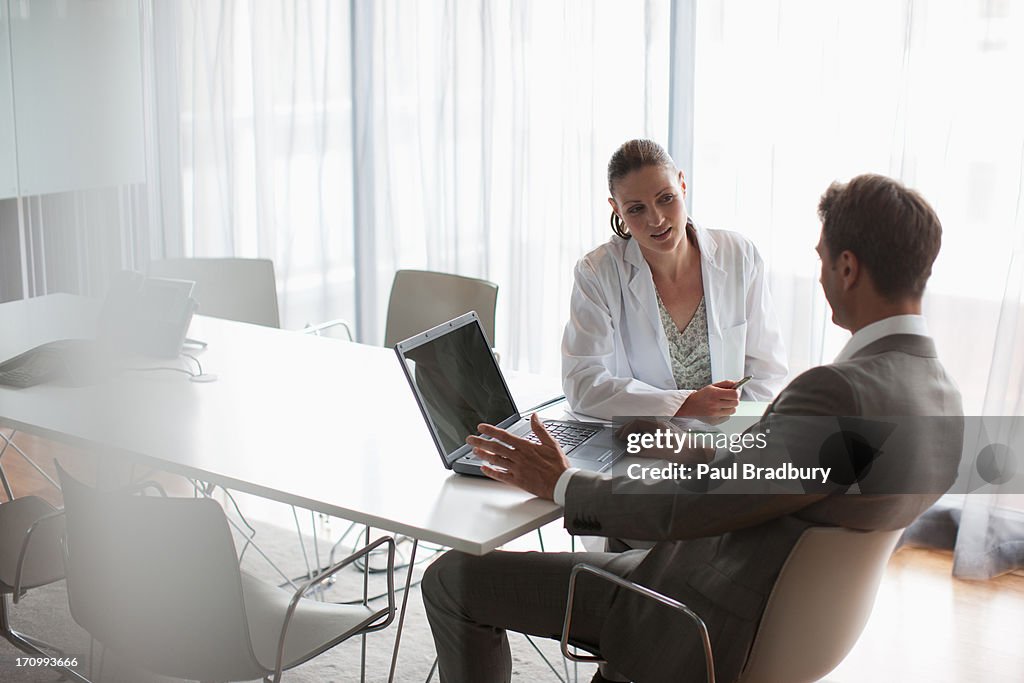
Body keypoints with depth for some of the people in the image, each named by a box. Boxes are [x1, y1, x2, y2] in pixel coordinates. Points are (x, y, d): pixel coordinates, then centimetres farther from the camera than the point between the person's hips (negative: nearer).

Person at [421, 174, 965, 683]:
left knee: (453, 578, -1)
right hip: (779, 616, 10)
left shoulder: (842, 391, -30)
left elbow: (684, 508, -27)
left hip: (704, 631, -10)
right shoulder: (941, 395, 0)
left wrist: (561, 485, -13)